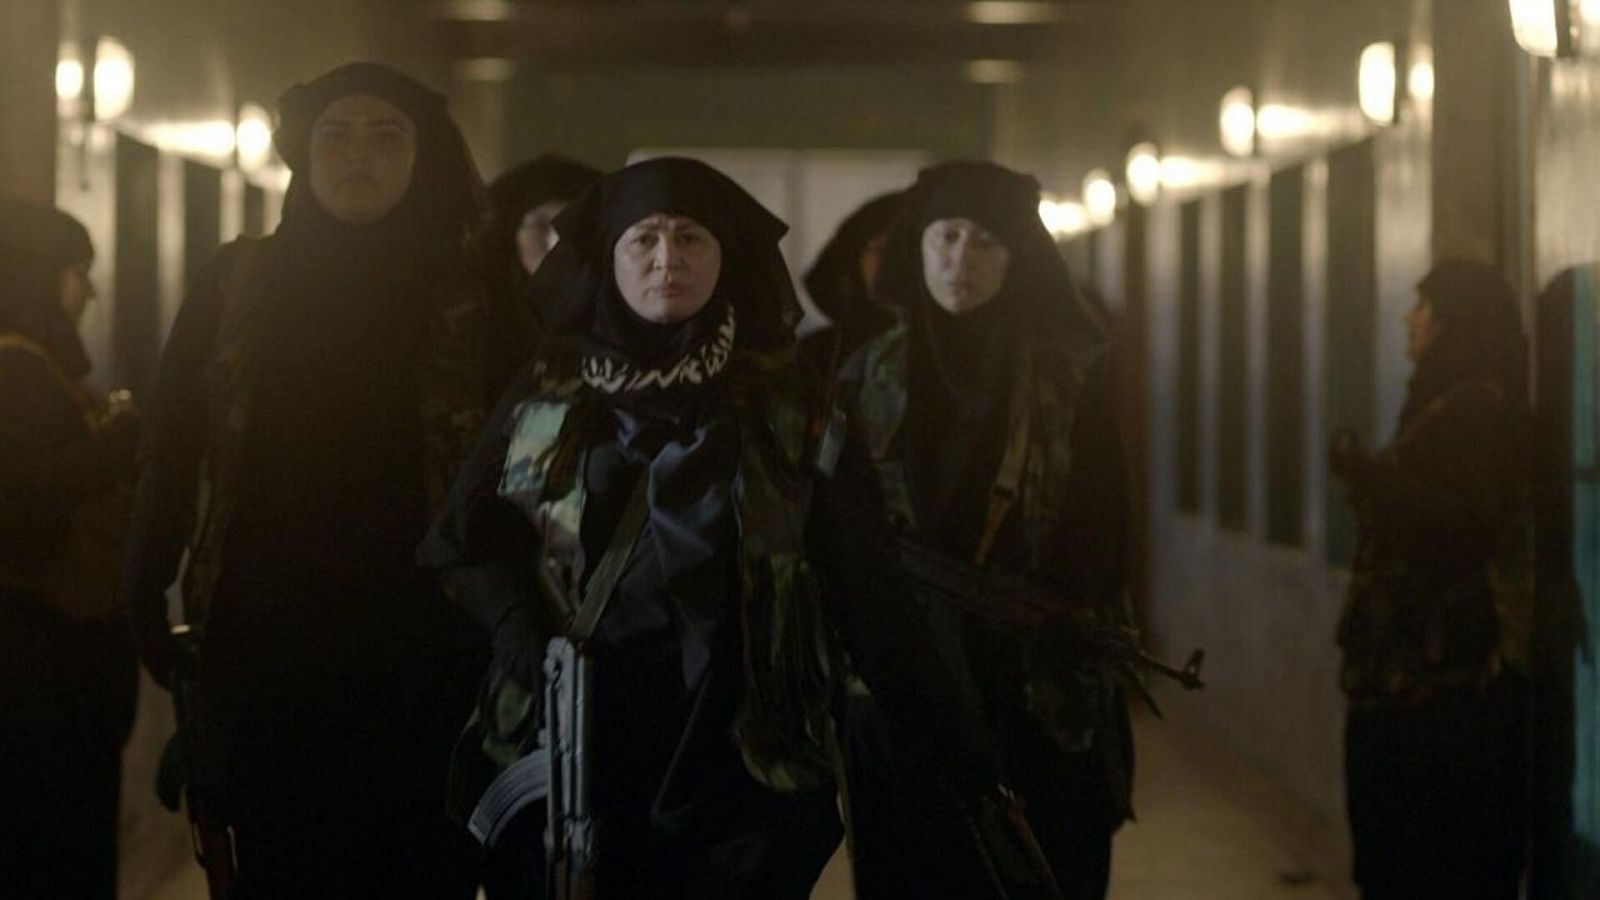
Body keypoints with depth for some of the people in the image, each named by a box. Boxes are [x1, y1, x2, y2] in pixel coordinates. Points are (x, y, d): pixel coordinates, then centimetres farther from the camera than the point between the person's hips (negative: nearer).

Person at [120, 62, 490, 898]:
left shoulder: (474, 295, 2)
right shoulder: (235, 283, 7)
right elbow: (172, 446, 5)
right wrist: (146, 600, -2)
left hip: (423, 646, -1)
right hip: (262, 639, 1)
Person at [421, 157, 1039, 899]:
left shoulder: (789, 403, 5)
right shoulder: (544, 398, 8)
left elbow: (864, 585, 2)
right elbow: (464, 540, 4)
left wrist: (960, 745, -4)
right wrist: (531, 643, -15)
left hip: (740, 770, -1)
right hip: (562, 769, 1)